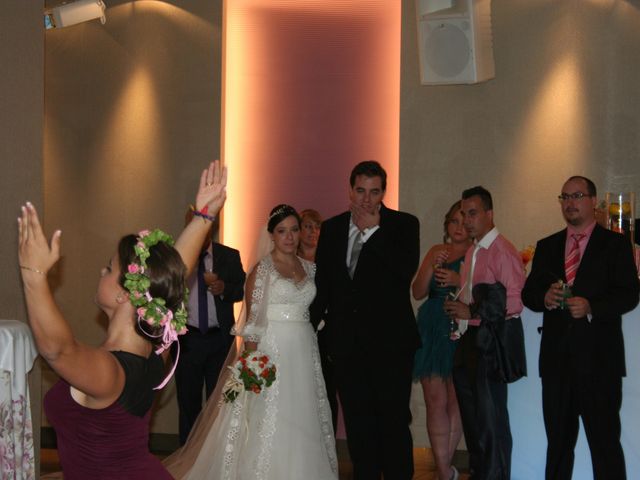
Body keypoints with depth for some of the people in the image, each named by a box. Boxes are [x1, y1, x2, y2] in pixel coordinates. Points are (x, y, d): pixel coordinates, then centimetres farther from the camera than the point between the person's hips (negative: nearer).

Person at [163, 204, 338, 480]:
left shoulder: (309, 268, 11)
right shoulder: (262, 269, -5)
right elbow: (251, 321, -7)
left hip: (304, 356, 5)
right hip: (271, 353, -5)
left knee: (301, 424, 10)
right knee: (268, 425, -3)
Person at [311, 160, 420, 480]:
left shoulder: (403, 225, -2)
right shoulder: (331, 228, 9)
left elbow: (408, 269, -19)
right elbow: (322, 284, 14)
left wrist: (373, 231, -16)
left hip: (389, 341, -4)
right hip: (346, 341, 4)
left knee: (394, 421, 0)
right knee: (358, 423, 12)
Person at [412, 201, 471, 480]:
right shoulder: (436, 252, 14)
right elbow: (417, 292, 7)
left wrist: (459, 282, -20)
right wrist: (432, 266, -7)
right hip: (432, 332, 4)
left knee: (455, 402, 1)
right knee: (435, 401, -2)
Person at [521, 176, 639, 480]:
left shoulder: (615, 244, 2)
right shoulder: (547, 246, 15)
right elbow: (528, 293, 11)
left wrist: (591, 306, -22)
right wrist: (545, 297, -12)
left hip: (598, 358, -4)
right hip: (556, 358, 4)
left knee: (605, 441, -3)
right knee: (558, 441, 11)